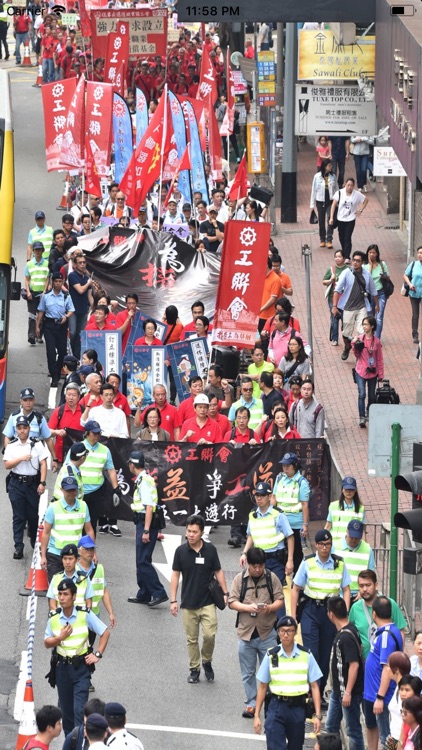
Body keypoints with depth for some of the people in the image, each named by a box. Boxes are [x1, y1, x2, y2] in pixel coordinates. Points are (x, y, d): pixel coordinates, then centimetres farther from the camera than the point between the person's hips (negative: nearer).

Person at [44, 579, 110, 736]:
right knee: (66, 710, 11)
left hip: (81, 666, -3)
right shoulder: (54, 618, -2)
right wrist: (60, 638, -15)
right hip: (62, 667, 3)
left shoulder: (85, 615, -10)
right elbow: (47, 643, 5)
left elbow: (105, 633, -1)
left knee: (79, 709, -12)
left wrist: (98, 655, -7)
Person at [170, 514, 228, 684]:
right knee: (192, 639, 7)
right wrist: (173, 600, -1)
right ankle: (194, 669, 20)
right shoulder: (181, 551, -4)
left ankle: (207, 662, 15)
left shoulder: (210, 550, -3)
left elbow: (218, 572, 7)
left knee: (209, 635, -10)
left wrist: (225, 593, 1)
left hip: (208, 602, -1)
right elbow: (175, 575, 2)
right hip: (188, 604, 1)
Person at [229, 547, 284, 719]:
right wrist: (248, 608, -19)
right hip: (246, 632, 1)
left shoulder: (271, 578, -1)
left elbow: (280, 600, 0)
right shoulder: (240, 579, -1)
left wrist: (270, 608, -21)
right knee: (248, 672, 8)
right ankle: (251, 704, 17)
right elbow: (232, 602, -2)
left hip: (267, 633, -1)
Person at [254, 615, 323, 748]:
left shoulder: (306, 656, -1)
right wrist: (256, 715, 3)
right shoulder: (271, 656, 0)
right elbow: (262, 687, 5)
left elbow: (314, 686, 1)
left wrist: (317, 715, -5)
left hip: (298, 708, 1)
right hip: (277, 707, -1)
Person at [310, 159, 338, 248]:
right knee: (321, 221, 8)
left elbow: (336, 189, 7)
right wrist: (312, 204, 0)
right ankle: (322, 240, 21)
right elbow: (313, 190, 0)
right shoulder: (317, 176, -5)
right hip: (320, 201, 0)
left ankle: (329, 240, -7)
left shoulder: (333, 176, 0)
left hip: (331, 201, 0)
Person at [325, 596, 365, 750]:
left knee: (353, 730, 1)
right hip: (338, 690, 10)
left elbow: (354, 664, -27)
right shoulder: (342, 632, 6)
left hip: (349, 691, -10)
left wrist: (348, 692, -25)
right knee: (331, 727, 19)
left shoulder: (347, 636, -23)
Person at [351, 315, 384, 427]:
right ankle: (362, 418, -11)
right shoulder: (359, 339, -4)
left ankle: (368, 413, 35)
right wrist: (355, 345, -19)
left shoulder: (376, 342, -4)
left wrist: (380, 374, 3)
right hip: (361, 372, -1)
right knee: (362, 394, -13)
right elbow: (357, 355, -2)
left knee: (372, 396, 12)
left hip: (372, 372, 1)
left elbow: (380, 359, 2)